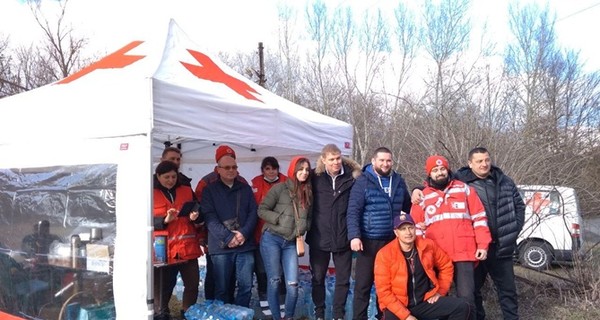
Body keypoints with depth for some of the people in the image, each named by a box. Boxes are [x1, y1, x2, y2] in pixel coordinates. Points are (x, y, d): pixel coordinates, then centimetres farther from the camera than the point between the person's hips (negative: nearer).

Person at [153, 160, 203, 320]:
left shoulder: (187, 191, 11)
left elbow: (201, 216, 12)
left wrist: (195, 217, -11)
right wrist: (165, 220, -19)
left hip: (187, 247, 3)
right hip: (163, 249, -2)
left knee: (193, 284, 5)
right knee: (163, 286, 3)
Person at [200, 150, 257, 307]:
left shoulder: (246, 188, 13)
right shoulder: (209, 190, 4)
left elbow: (253, 212, 6)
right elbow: (209, 217, -7)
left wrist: (244, 233, -10)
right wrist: (228, 237, -16)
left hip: (245, 245, 3)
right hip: (221, 246, -2)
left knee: (246, 286, 5)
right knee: (222, 288, 4)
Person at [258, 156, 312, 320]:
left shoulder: (308, 193, 9)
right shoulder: (280, 188, -7)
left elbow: (308, 218, 17)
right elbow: (262, 210, -8)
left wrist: (301, 230, -1)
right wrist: (280, 219, -14)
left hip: (290, 243, 4)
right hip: (271, 239, -4)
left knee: (292, 284, -1)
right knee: (274, 281, 2)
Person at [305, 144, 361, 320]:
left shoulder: (351, 176, -3)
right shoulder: (315, 177, -3)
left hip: (343, 237, 0)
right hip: (319, 237, 0)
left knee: (343, 279, 9)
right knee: (318, 278, 12)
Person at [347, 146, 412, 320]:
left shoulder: (399, 181, 9)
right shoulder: (363, 181, -6)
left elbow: (408, 207, 20)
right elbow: (353, 211, -11)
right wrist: (354, 236, -20)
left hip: (393, 240, 5)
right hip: (369, 241, -4)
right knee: (363, 283, 2)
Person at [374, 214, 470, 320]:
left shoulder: (427, 246, -1)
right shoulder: (385, 254, -12)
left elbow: (446, 266, 16)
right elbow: (383, 291, -12)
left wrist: (440, 291, 8)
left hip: (426, 302, 4)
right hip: (398, 308, -4)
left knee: (461, 306, -14)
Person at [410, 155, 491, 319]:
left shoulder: (464, 189, 8)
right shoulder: (422, 197, 10)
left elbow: (479, 217, 6)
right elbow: (415, 227, 13)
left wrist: (483, 245, -1)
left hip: (464, 254, -1)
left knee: (466, 298, -5)